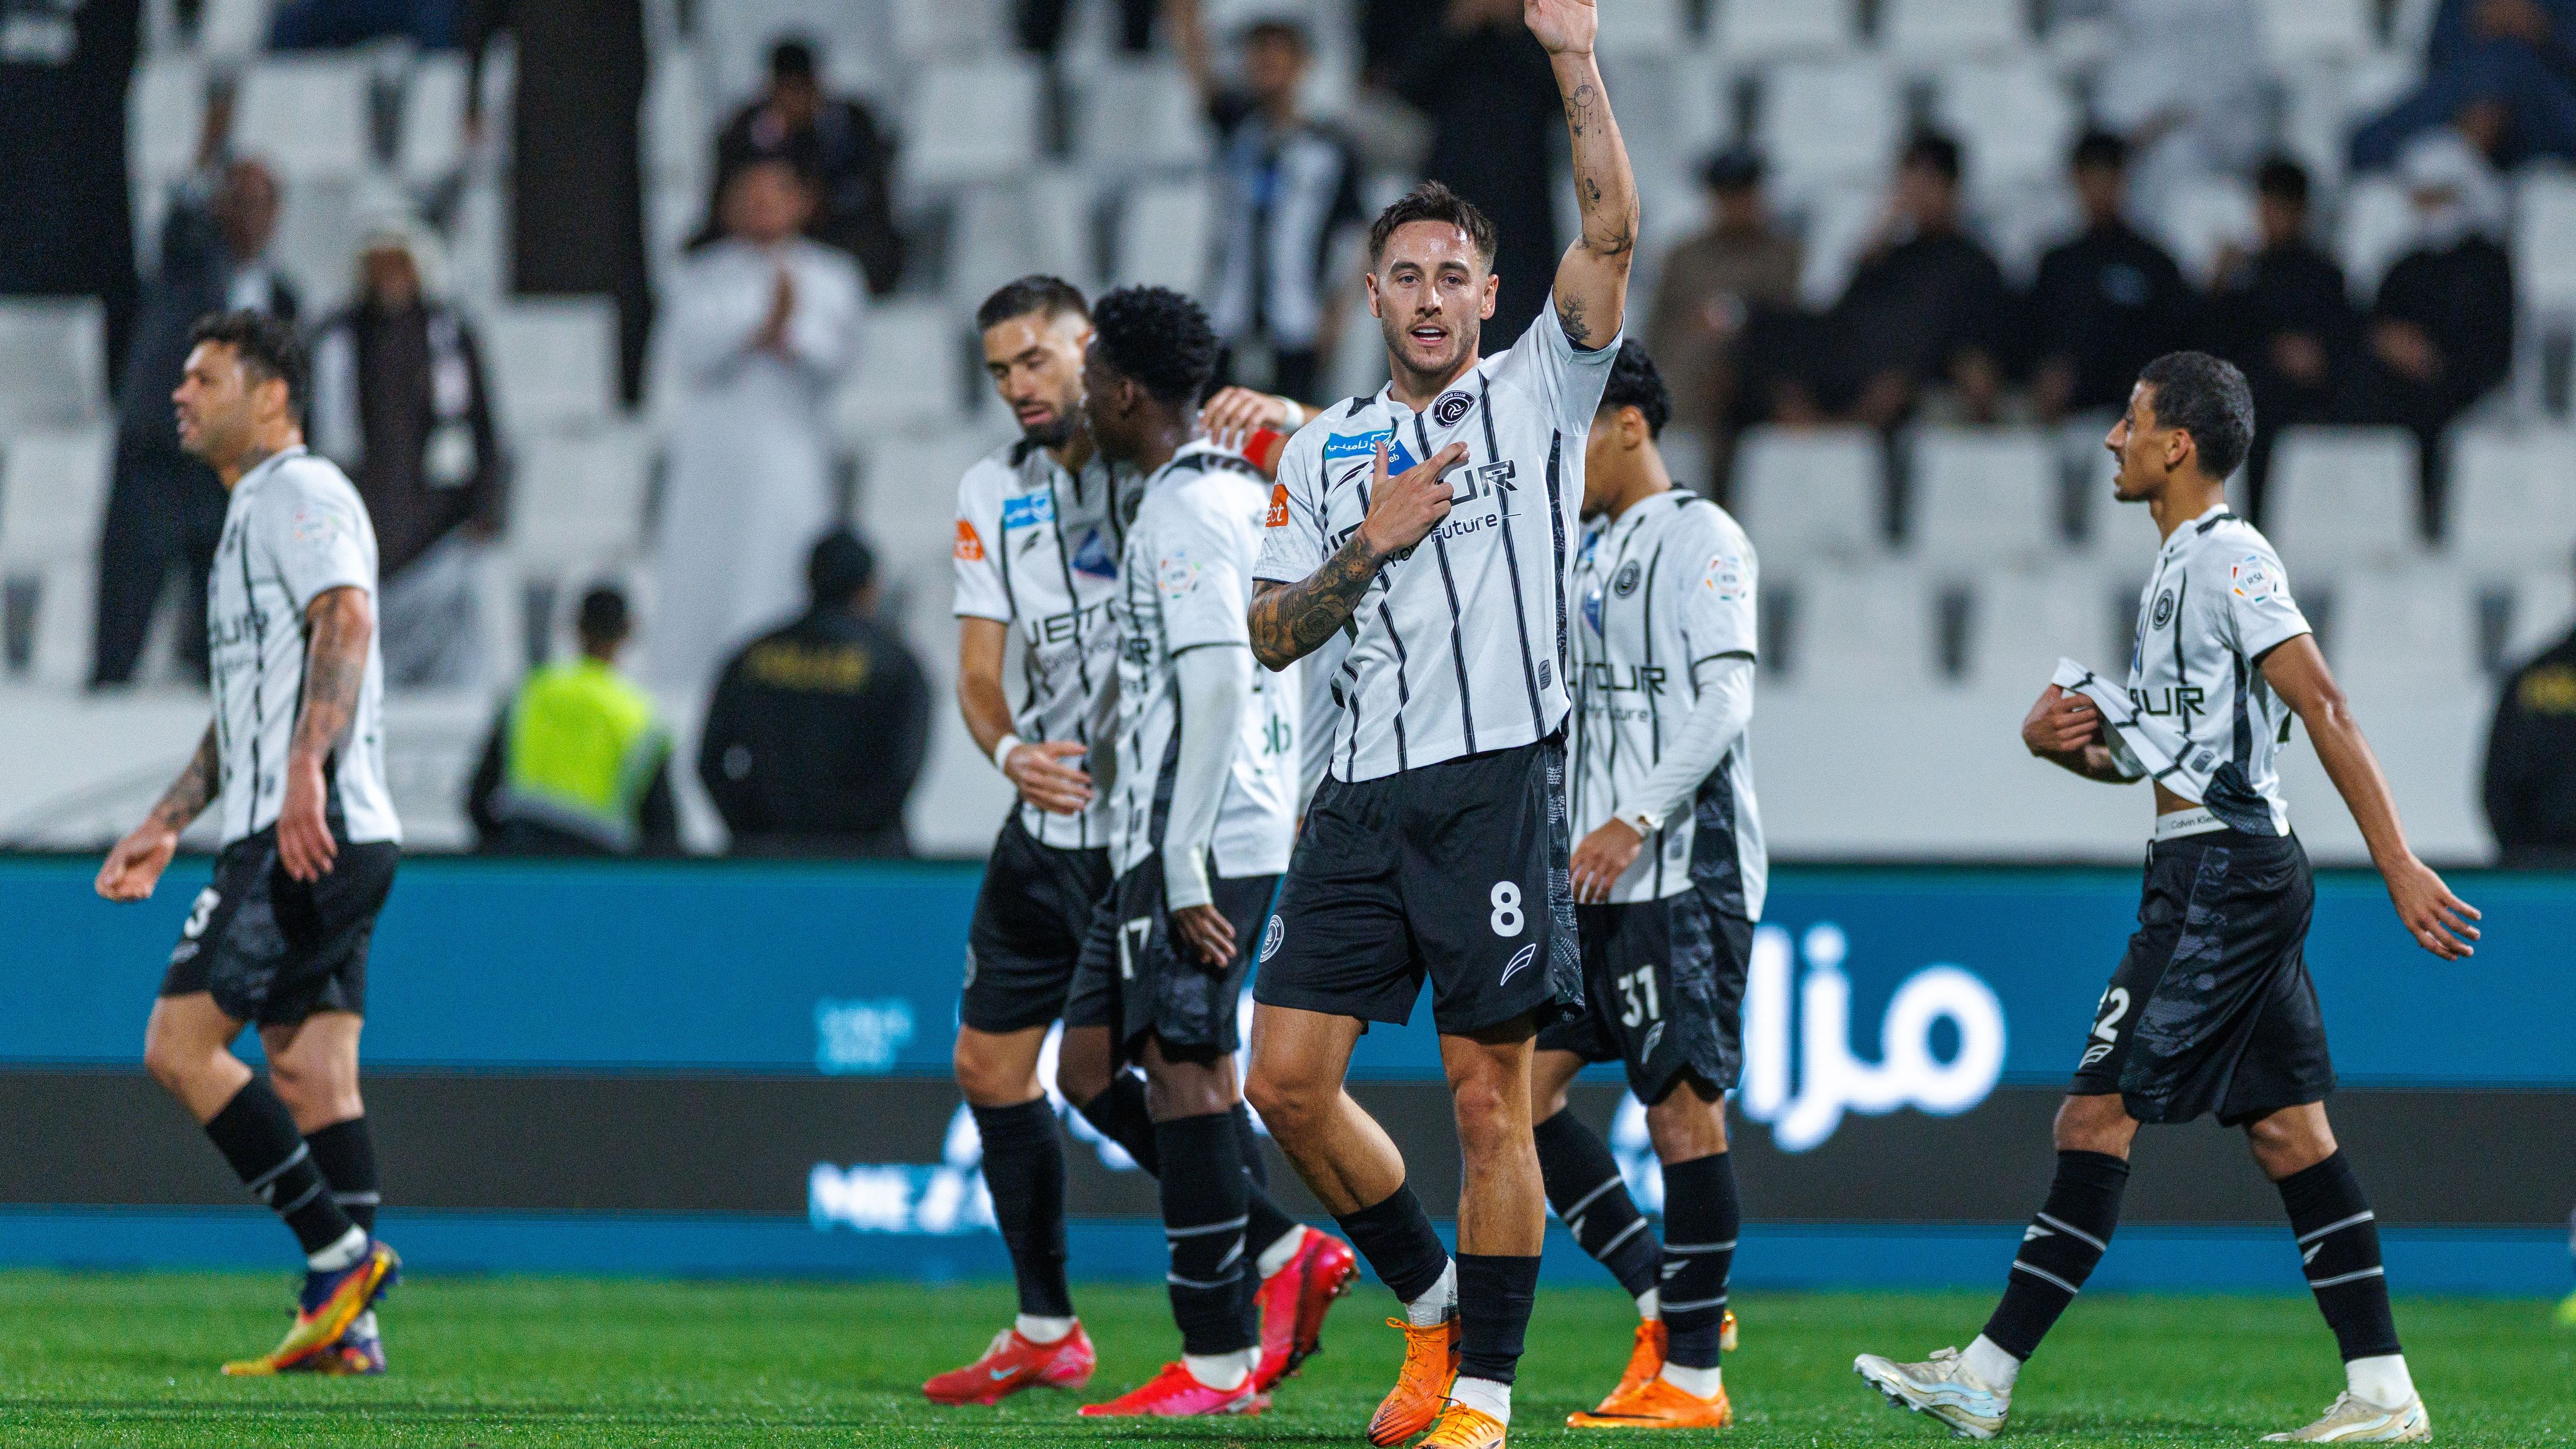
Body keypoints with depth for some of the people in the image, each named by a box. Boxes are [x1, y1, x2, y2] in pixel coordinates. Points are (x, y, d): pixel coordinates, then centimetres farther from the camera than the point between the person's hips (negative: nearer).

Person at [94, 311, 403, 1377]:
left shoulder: (302, 492, -6)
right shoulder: (252, 515, 26)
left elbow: (346, 619, -23)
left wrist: (306, 768, -35)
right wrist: (165, 826, 32)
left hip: (311, 832, -10)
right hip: (280, 838, 10)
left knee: (179, 1046, -13)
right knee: (312, 1077, 4)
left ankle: (342, 1253, -14)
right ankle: (346, 1329, -1)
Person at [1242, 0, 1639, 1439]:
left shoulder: (1538, 395, 7)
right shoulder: (1327, 452, 17)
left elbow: (1612, 232, -6)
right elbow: (1271, 635, 13)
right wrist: (1369, 546, -2)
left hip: (1500, 781, -4)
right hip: (1364, 793, 4)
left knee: (1491, 1095, -5)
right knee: (1290, 1078, -1)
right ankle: (1434, 1303, 19)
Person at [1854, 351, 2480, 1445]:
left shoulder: (2226, 559, -12)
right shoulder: (2182, 567, 19)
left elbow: (2325, 710, -18)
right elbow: (2147, 753, 26)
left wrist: (2400, 868, -23)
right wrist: (2062, 740, 5)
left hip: (2222, 873, -10)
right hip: (2224, 873, 10)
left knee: (2097, 1118, -8)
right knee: (2288, 1131, 6)